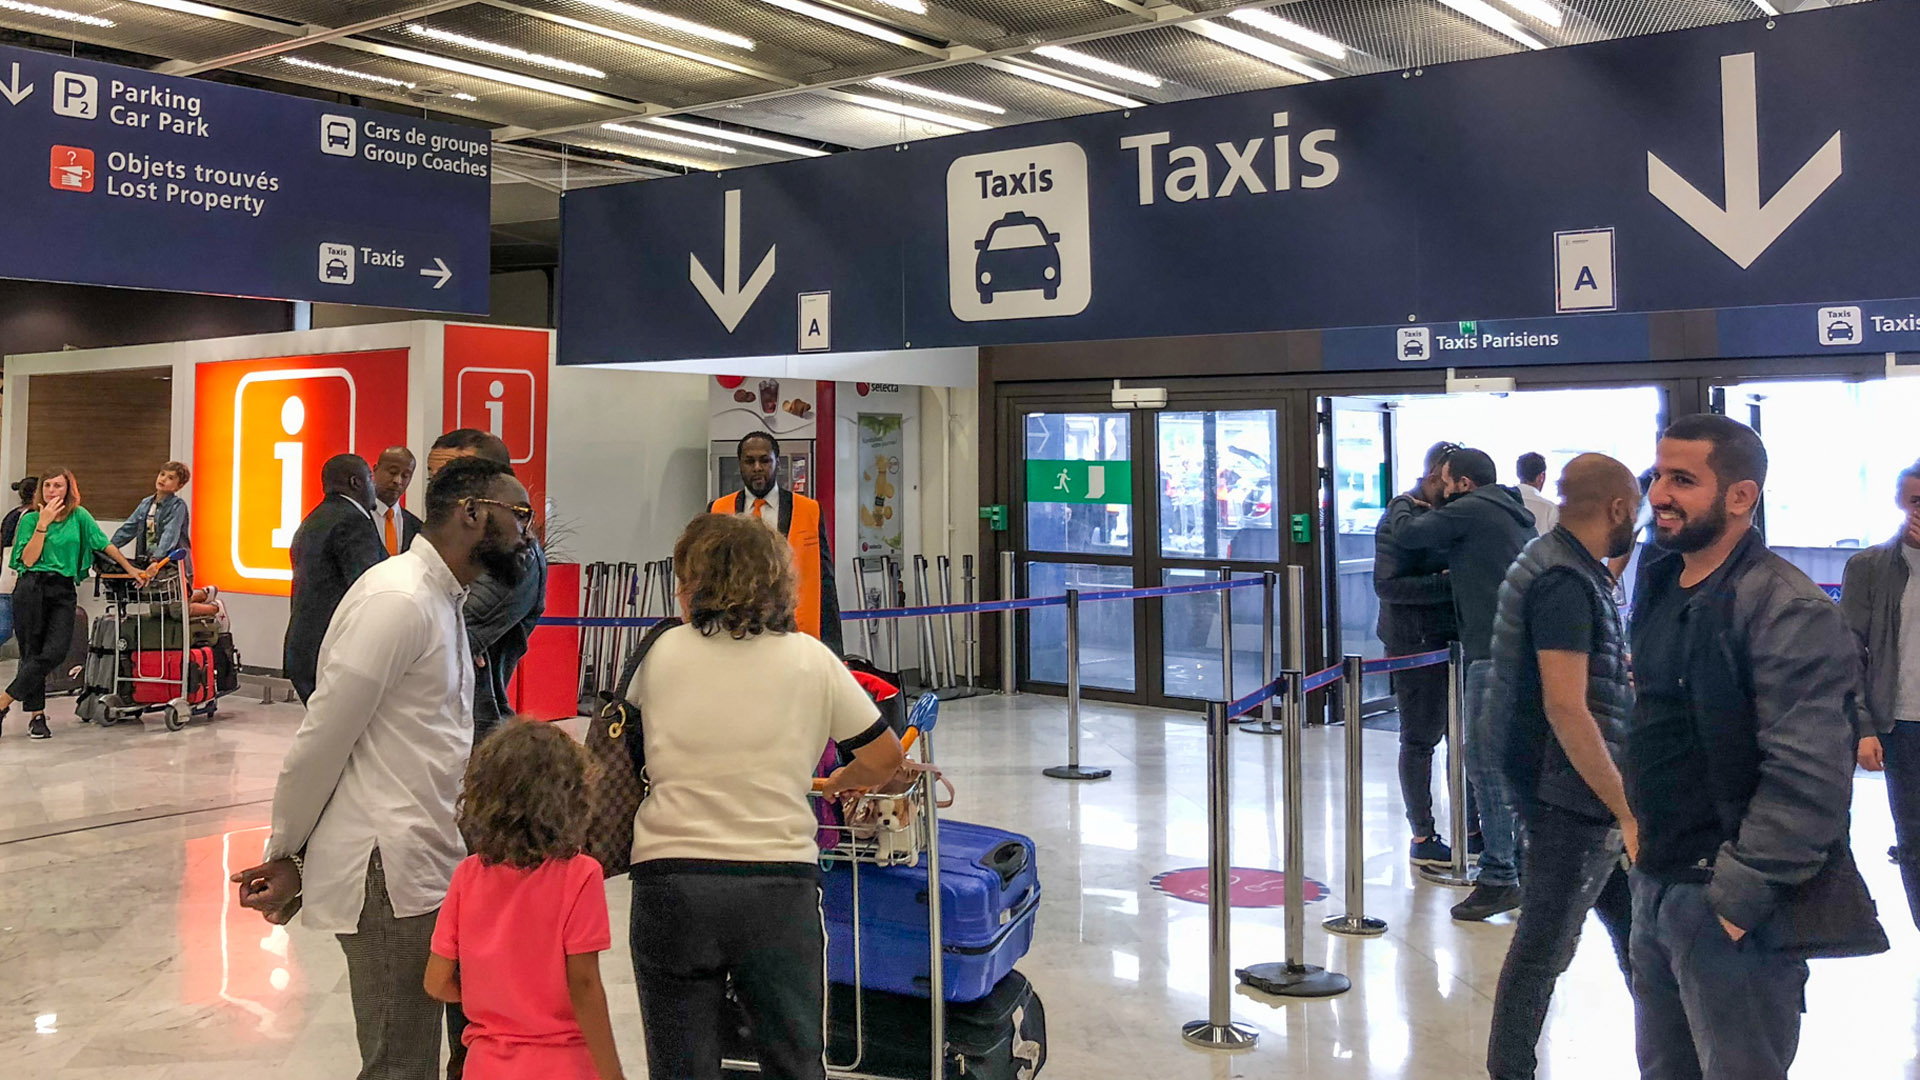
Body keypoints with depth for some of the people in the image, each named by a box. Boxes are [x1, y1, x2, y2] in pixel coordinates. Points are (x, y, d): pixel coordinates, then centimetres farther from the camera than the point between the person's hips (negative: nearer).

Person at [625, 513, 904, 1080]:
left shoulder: (663, 652, 3)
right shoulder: (811, 659, 2)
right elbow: (886, 758, 8)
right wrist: (837, 784, 28)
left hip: (668, 882, 0)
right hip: (778, 886, 0)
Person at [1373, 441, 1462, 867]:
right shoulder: (1401, 519, -14)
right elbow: (1387, 585, -22)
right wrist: (1447, 583, -26)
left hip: (1449, 639, 8)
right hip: (1416, 643, -8)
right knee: (1421, 738, -1)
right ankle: (1422, 839, 8)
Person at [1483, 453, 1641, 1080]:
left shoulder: (1564, 565, 12)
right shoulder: (1566, 581, -20)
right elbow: (1566, 709, -26)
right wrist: (1627, 810, -24)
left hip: (1583, 792, 10)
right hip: (1571, 796, -10)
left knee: (1633, 928, 20)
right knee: (1544, 948, 1)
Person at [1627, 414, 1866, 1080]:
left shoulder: (1787, 611, -18)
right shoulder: (1659, 589, 10)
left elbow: (1811, 778, -24)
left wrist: (1738, 896, -21)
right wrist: (1646, 848, 16)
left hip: (1733, 907, -8)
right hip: (1655, 887, 8)